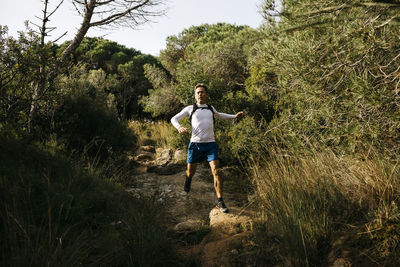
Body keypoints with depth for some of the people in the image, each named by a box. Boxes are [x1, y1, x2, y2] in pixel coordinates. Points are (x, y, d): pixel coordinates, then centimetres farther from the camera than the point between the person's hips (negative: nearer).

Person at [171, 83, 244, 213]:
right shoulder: (190, 109, 5)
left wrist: (234, 116, 30)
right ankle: (188, 180, 49)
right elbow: (174, 119, 8)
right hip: (195, 144, -1)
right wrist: (179, 127, -13)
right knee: (190, 171, 10)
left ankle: (220, 201, -9)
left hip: (210, 144, 1)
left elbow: (219, 115, 38)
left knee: (216, 171, -13)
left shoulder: (211, 108, 15)